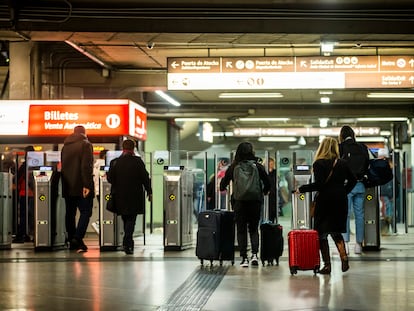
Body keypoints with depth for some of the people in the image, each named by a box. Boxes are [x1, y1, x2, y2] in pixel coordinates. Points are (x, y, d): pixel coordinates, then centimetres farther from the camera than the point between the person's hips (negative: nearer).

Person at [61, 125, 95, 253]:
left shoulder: (65, 146, 15)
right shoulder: (85, 144, -6)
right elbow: (86, 166, -16)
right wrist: (87, 185, -19)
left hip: (67, 186, 6)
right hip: (81, 186, -6)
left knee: (70, 213, 10)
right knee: (85, 212, -5)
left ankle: (72, 241, 11)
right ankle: (77, 239, -19)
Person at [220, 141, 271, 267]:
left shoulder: (233, 167, -4)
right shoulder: (258, 167, -5)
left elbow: (223, 184, 5)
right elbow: (267, 184, 0)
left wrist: (223, 189, 29)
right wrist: (263, 192, 22)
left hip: (239, 202, 0)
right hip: (255, 202, 0)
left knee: (241, 230, 7)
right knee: (254, 229, 13)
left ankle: (244, 258, 4)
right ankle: (254, 254, -4)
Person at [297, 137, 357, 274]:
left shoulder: (319, 164, -9)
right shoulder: (343, 163, 7)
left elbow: (319, 184, -17)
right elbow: (353, 180, 13)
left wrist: (301, 189, -8)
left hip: (325, 201, -5)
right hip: (340, 201, 5)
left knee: (322, 233, 4)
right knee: (336, 232, 17)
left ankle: (327, 265, 0)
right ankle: (344, 258, -2)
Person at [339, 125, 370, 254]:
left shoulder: (341, 147, -5)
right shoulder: (362, 147, 6)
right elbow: (367, 164, 10)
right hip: (360, 184, 4)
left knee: (345, 214, -1)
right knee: (359, 215, 9)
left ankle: (345, 244, -5)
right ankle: (358, 244, 11)